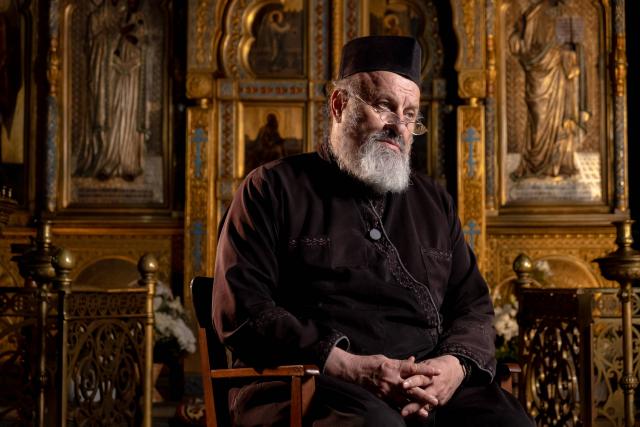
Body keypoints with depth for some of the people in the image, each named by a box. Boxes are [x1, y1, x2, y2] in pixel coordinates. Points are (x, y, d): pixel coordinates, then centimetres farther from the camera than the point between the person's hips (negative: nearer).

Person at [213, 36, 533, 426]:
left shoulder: (434, 201, 25)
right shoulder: (275, 188, 9)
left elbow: (473, 305, 21)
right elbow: (240, 309, -2)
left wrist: (456, 364, -5)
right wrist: (346, 366, -14)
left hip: (431, 384, 6)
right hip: (311, 382, -5)